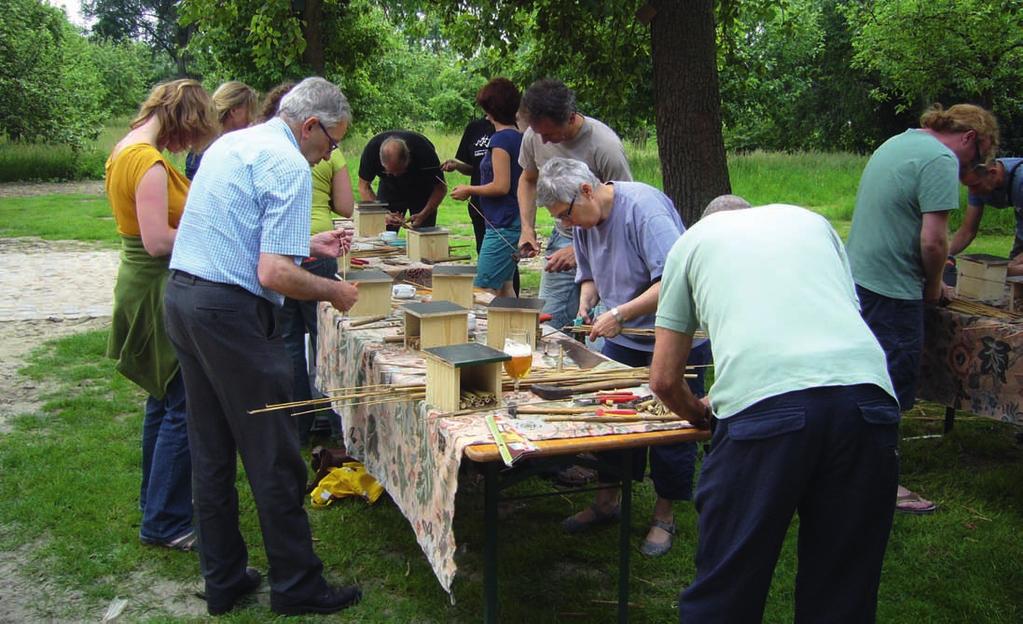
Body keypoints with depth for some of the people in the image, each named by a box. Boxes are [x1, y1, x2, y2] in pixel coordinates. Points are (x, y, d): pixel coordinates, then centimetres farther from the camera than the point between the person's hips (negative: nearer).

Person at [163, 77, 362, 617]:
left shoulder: (230, 144, 17)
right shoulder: (289, 167, -13)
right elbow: (274, 274, -20)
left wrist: (310, 244, 27)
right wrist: (333, 292, -5)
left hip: (181, 295, 10)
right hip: (231, 311, -10)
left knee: (211, 451, 15)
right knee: (272, 455, 1)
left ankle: (223, 580, 26)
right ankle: (296, 587, 13)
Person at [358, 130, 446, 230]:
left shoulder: (424, 150, -34)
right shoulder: (372, 148, -30)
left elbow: (440, 188, -21)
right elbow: (364, 186, -17)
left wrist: (423, 216, -34)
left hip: (422, 192, -1)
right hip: (389, 190, 1)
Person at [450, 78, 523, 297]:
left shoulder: (500, 139, -16)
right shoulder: (519, 137, 11)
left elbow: (501, 186, -20)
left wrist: (469, 190, -6)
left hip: (502, 225, -10)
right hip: (516, 221, 10)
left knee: (483, 290, -7)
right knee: (505, 286, 16)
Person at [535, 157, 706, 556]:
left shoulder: (644, 207, -25)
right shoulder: (583, 223, 1)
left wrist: (619, 314, -30)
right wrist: (585, 306, -5)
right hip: (622, 338, 7)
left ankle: (664, 516, 19)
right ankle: (606, 501, 26)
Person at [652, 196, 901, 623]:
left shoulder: (693, 239, 24)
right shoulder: (812, 221, 32)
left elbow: (663, 379, 20)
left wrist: (699, 414, 41)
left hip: (761, 402, -3)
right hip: (867, 392, 4)